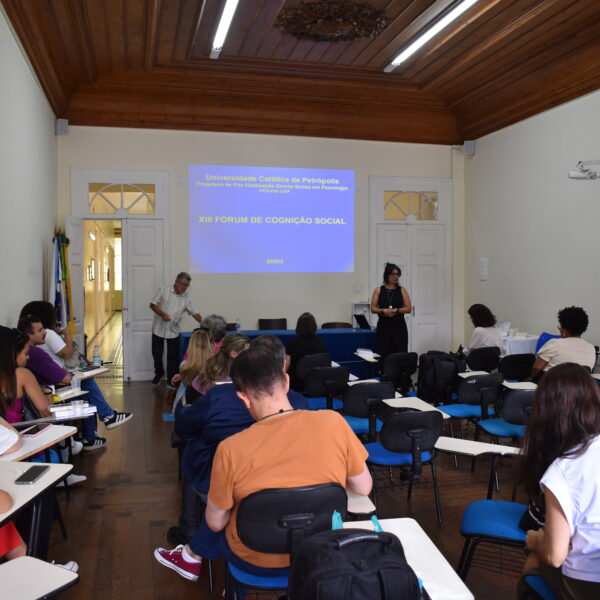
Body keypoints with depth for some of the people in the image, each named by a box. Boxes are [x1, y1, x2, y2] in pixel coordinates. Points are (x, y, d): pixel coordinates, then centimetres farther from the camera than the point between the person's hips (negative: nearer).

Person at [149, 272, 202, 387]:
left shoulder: (186, 298, 0)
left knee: (173, 356, 4)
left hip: (173, 332, 1)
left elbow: (195, 313, 0)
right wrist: (162, 314, -21)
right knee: (157, 354, 10)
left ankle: (171, 379, 17)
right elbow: (152, 304, -6)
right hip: (158, 329, -1)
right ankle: (159, 374, 33)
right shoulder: (163, 290, -6)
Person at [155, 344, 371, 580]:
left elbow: (215, 523, -12)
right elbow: (363, 488, -8)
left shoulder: (230, 449, -26)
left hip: (258, 562, -3)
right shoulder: (333, 422, -21)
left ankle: (191, 556, 48)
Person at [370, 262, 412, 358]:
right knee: (384, 354, -3)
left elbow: (409, 308, 2)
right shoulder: (378, 290, 6)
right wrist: (383, 311, -15)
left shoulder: (402, 290, 7)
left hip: (399, 325, 0)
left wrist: (396, 310, -13)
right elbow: (373, 309, 3)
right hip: (383, 325, 0)